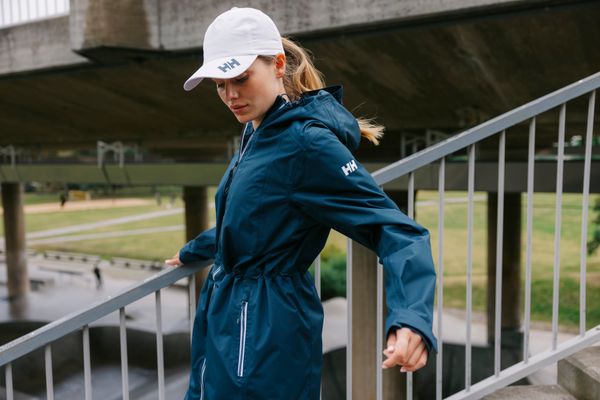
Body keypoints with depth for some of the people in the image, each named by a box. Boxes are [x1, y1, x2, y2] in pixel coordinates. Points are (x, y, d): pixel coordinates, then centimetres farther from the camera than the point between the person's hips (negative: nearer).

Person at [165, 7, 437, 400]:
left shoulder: (307, 142, -20)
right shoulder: (257, 134, 7)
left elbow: (396, 230, -25)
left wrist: (412, 318, -42)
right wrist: (192, 252, 38)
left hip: (266, 333, -9)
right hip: (225, 321, 9)